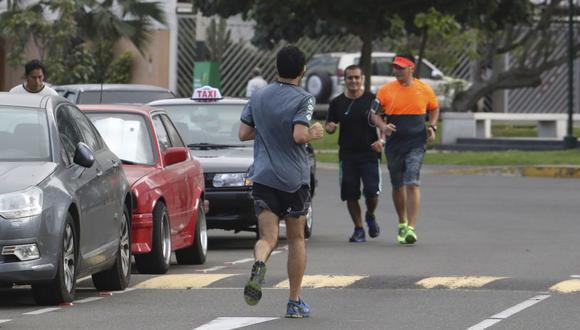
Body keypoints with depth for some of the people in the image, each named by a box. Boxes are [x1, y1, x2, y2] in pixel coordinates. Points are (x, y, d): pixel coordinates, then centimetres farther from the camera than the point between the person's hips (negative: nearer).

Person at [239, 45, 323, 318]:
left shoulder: (258, 97, 7)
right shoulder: (303, 99, -8)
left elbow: (243, 133, 9)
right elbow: (299, 135, -20)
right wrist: (314, 133, 1)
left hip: (263, 177, 2)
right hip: (294, 178, -2)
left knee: (268, 237, -1)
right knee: (296, 239, 12)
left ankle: (259, 264, -37)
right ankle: (295, 302, 15)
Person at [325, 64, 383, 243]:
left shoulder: (372, 100, 1)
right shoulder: (337, 103, 7)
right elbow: (329, 126, 14)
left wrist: (381, 140, -12)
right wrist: (330, 127, -10)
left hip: (369, 153, -2)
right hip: (347, 154, 2)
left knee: (372, 191, -10)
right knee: (350, 194, -1)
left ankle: (370, 216, 21)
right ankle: (358, 229, 12)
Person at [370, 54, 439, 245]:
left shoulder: (425, 90, 2)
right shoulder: (386, 90, 1)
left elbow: (434, 110, 19)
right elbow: (374, 113, 5)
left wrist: (432, 127, 2)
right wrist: (383, 126, -15)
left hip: (416, 144, -2)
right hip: (394, 143, 2)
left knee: (412, 184, -16)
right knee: (397, 186, 12)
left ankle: (411, 228, -19)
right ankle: (402, 223, 32)